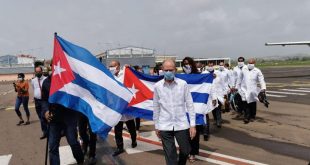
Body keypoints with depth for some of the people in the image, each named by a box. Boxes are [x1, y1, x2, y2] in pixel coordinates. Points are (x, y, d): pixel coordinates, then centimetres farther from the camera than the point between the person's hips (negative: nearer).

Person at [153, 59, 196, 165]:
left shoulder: (183, 84, -6)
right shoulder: (157, 86, -3)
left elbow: (189, 104, -1)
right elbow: (156, 107, 5)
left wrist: (192, 124, -3)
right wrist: (156, 126, 10)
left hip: (182, 124, 0)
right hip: (165, 126, 0)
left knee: (186, 151, 15)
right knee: (170, 155, 7)